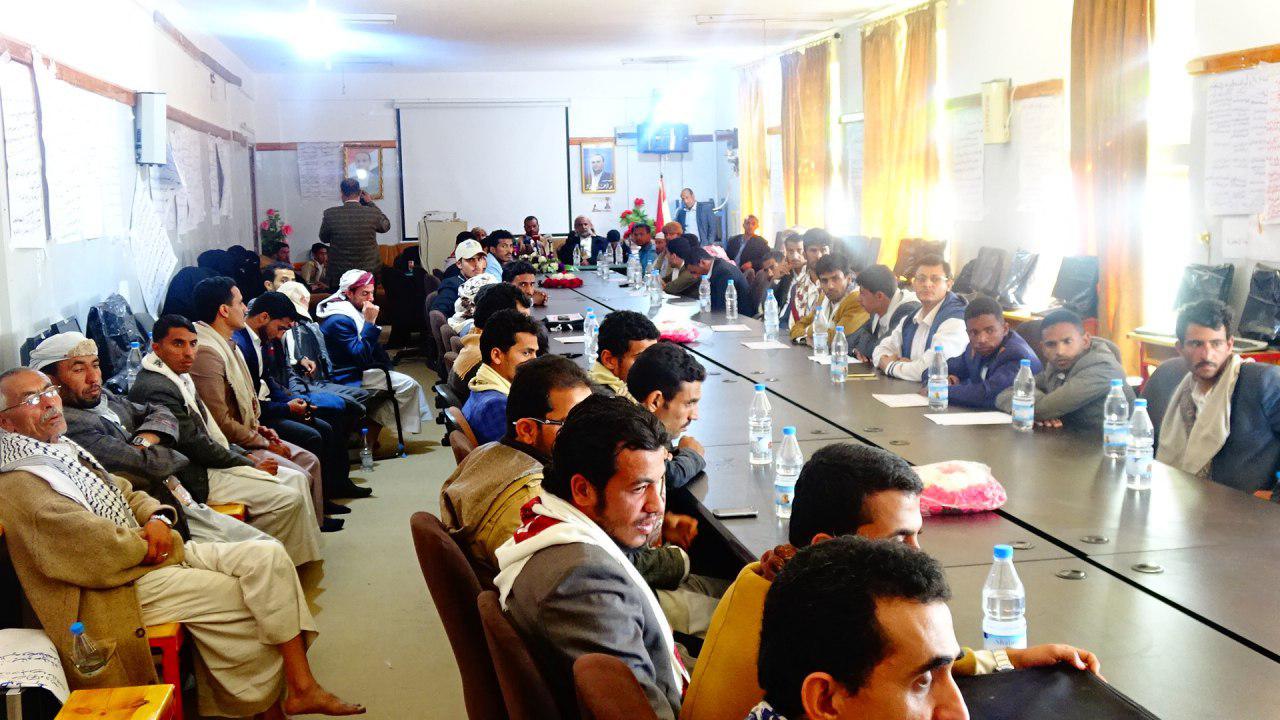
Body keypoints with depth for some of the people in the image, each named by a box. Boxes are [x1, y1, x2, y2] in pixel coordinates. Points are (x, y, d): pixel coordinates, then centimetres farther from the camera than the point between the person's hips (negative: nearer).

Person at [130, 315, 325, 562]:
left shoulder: (180, 377, 12)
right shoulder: (157, 390, -21)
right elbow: (197, 446, -19)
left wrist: (245, 455, 6)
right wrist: (252, 465, -10)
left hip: (210, 462, 11)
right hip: (197, 479, -11)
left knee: (297, 478, 6)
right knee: (290, 498, -17)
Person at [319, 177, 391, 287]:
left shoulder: (330, 214, -11)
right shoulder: (372, 213, -11)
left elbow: (324, 238, 7)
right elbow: (386, 226, 11)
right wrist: (371, 203, 16)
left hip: (339, 275, 0)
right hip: (368, 272, 1)